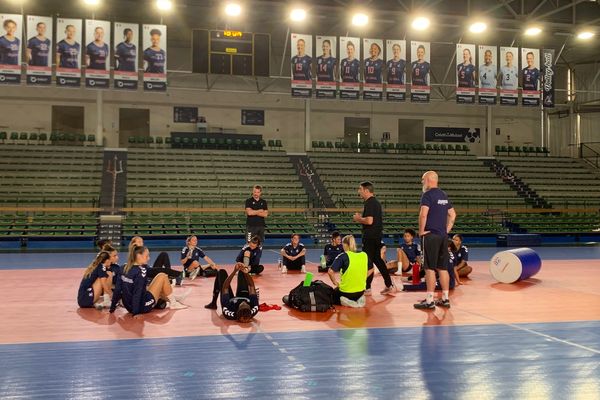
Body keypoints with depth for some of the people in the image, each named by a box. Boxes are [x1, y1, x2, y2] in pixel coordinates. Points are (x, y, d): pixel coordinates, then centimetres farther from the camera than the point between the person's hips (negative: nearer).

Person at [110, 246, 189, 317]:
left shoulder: (126, 268, 4)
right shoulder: (141, 270, -18)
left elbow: (118, 289, 5)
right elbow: (137, 292, -23)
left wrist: (112, 308, 8)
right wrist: (136, 312, -22)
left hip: (129, 306, 8)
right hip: (142, 307, -8)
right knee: (162, 276, 0)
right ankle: (173, 303, 11)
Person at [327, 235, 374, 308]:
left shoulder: (343, 256, -15)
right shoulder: (364, 255, -1)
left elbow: (330, 271, -21)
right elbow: (371, 270, 13)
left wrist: (335, 282, -6)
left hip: (345, 291, -4)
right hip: (361, 291, 4)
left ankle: (345, 302, -5)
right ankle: (359, 300, 4)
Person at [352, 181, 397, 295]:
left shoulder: (369, 203, -16)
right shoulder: (376, 202, 15)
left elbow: (369, 221, -25)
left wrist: (358, 219, -9)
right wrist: (361, 218, 16)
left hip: (370, 237, -10)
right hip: (377, 235, 10)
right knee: (377, 260, 16)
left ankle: (367, 288, 4)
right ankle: (389, 286, 18)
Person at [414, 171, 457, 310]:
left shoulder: (427, 195, -11)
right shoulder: (444, 195, 15)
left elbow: (423, 214, -23)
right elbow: (452, 214, 20)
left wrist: (421, 231, -12)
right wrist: (447, 229, 18)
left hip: (430, 235, -8)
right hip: (443, 236, 8)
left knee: (430, 268, -4)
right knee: (443, 268, 11)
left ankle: (430, 301, -3)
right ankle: (445, 299, 16)